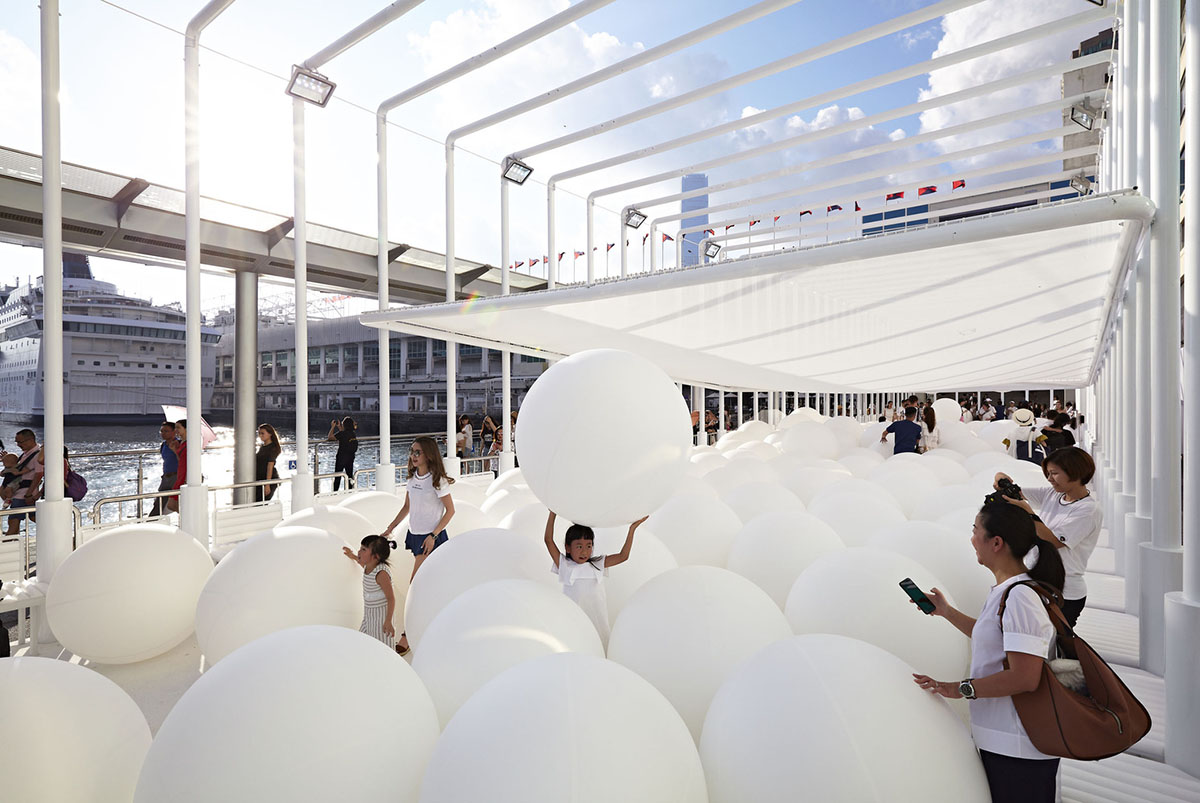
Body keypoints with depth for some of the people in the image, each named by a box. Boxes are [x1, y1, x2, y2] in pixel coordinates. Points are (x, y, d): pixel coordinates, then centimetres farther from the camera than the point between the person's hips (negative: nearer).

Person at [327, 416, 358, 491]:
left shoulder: (342, 434, -18)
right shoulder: (353, 434, 1)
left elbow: (330, 437, -7)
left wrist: (332, 427, 2)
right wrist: (339, 427, 23)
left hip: (341, 458, -5)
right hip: (351, 458, 5)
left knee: (337, 477, 6)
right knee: (350, 476, 12)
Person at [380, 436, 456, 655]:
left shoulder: (437, 480, -15)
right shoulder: (413, 477, 5)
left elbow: (450, 510, -12)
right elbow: (406, 507, 15)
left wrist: (433, 535, -16)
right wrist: (390, 528, 9)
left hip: (432, 537, -7)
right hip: (415, 534, 7)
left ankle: (407, 634, 1)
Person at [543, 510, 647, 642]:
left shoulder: (597, 565, 7)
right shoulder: (565, 565, 0)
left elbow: (623, 556, 4)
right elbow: (549, 540, -7)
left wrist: (632, 529, 0)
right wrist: (553, 513, -11)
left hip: (597, 620, 2)